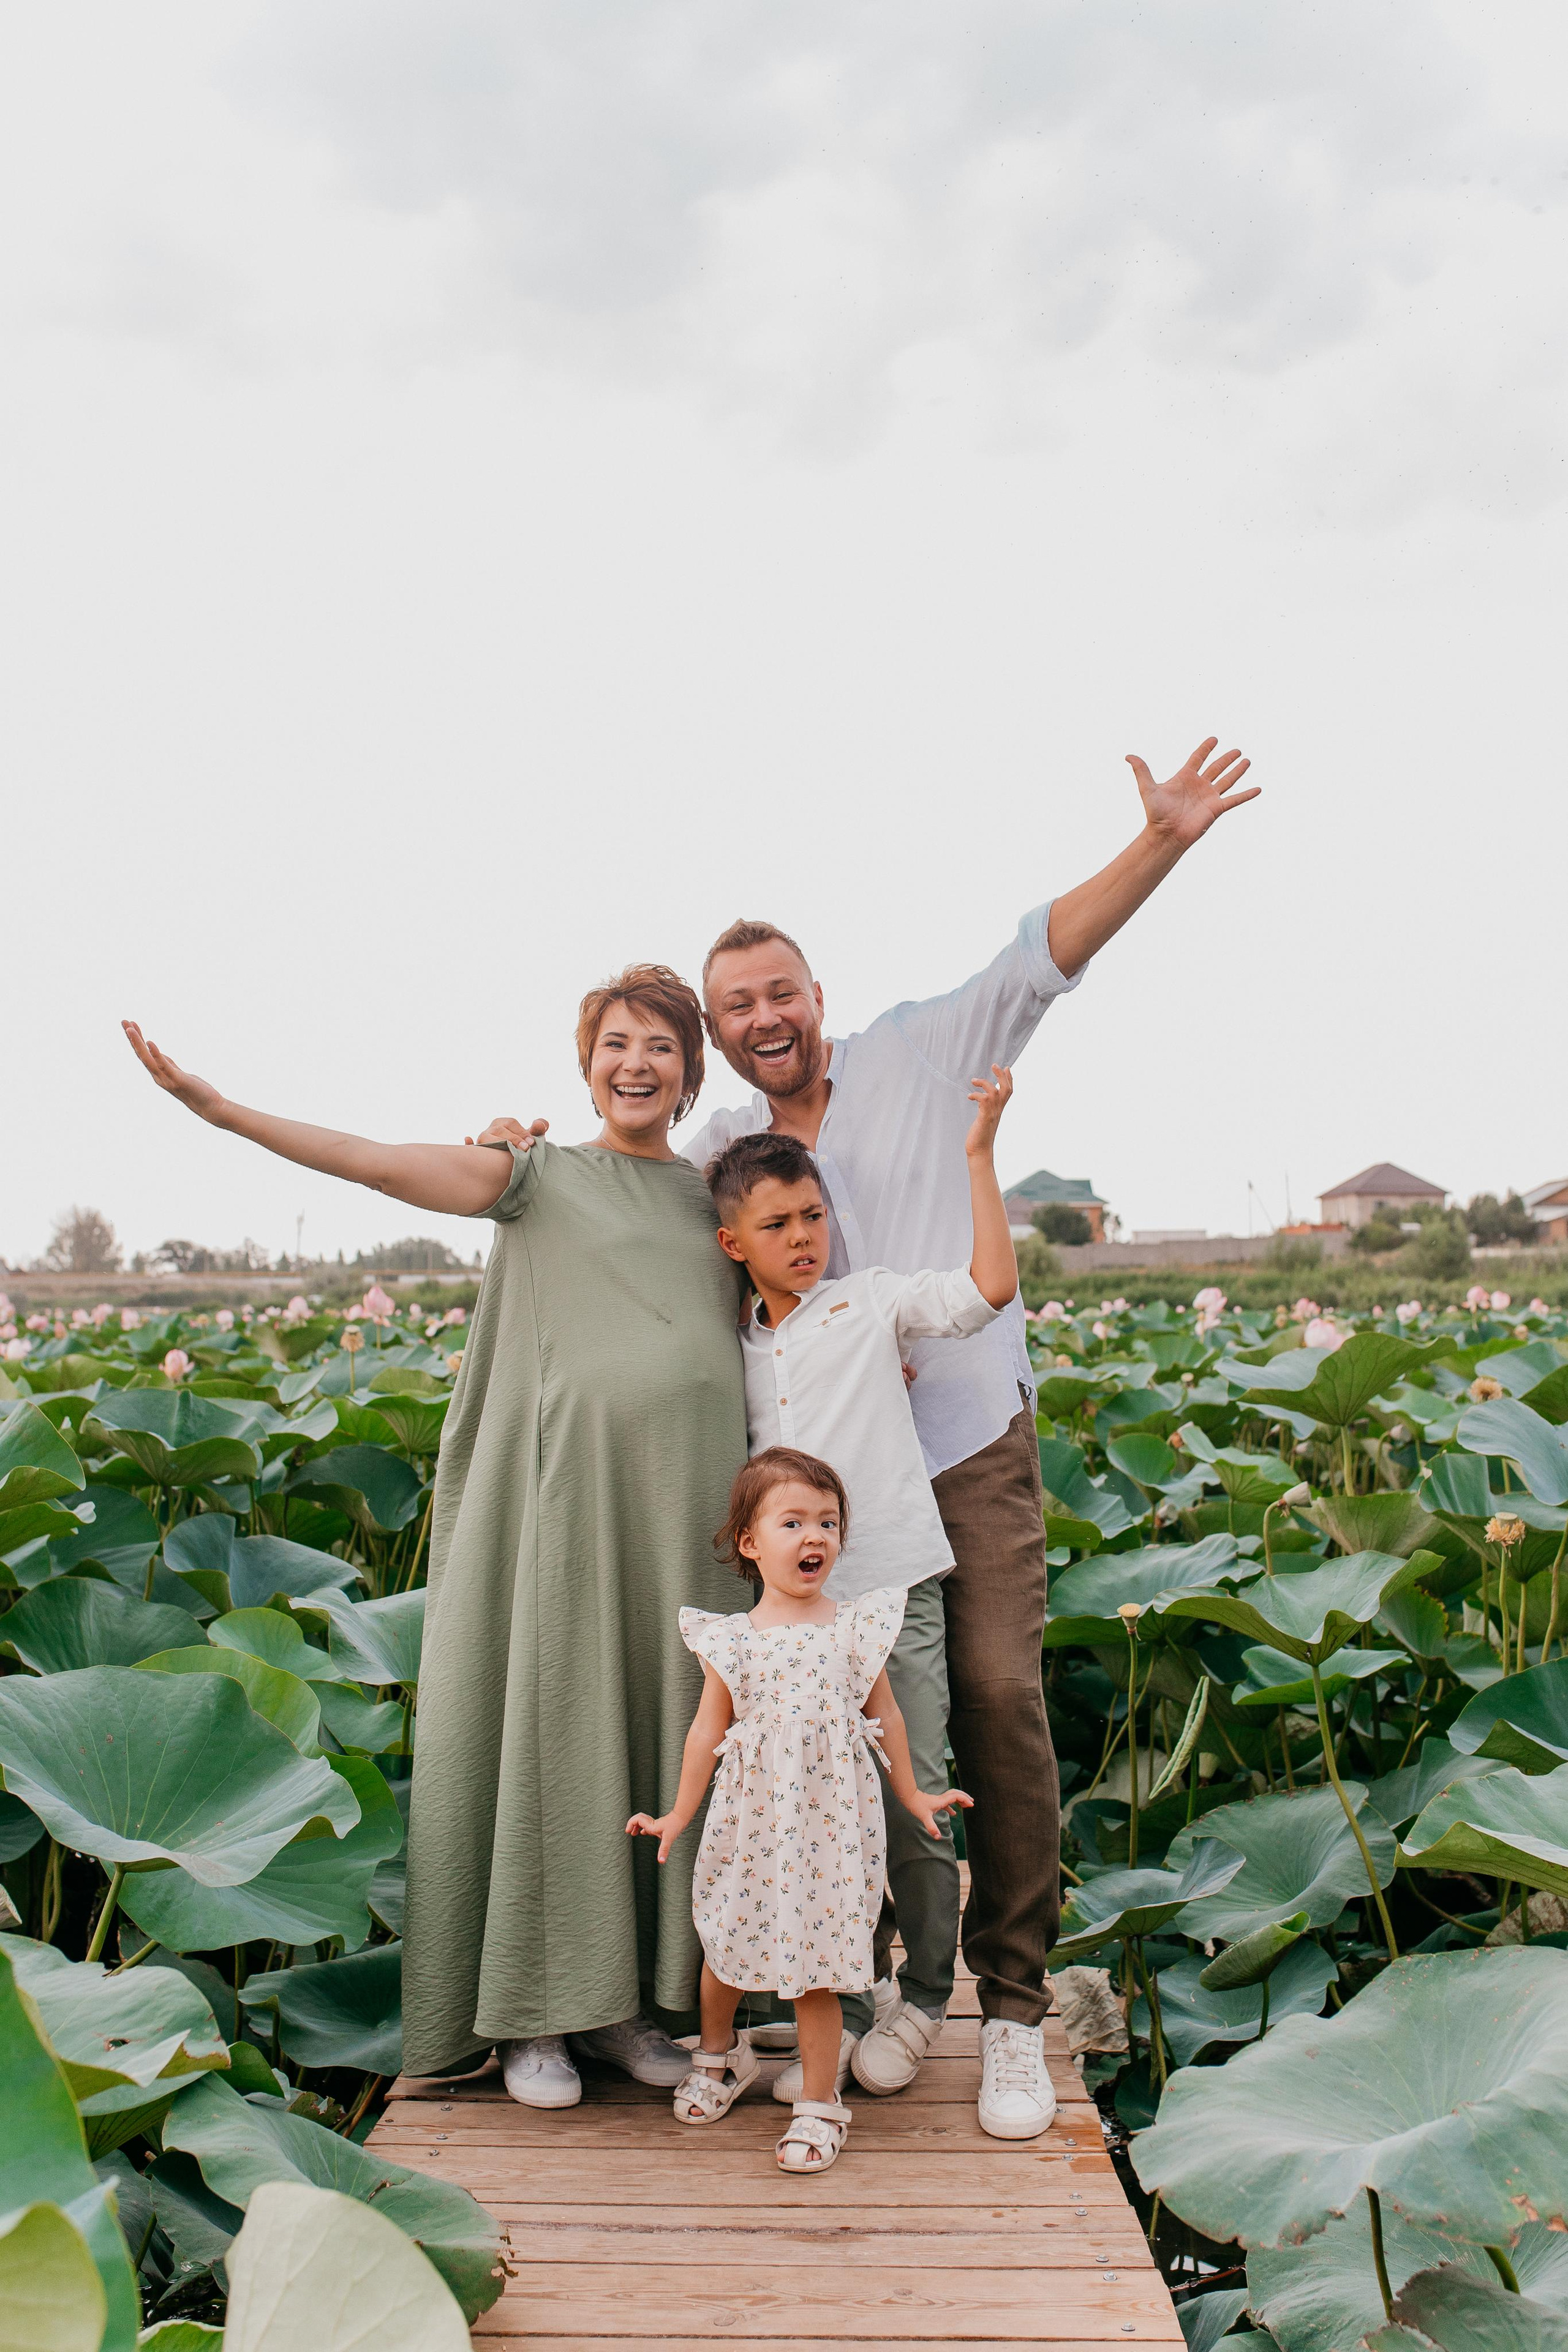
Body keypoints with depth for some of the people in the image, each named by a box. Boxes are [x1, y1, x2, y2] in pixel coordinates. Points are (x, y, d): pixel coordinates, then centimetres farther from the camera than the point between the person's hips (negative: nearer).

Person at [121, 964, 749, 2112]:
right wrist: (216, 1104, -17)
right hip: (574, 1498, -4)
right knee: (551, 1726, 0)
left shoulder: (721, 1196, 16)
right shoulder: (542, 1178, 4)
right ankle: (536, 2012, 14)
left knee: (667, 1736, 7)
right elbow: (377, 1161, -8)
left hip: (697, 1507, 4)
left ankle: (628, 1997, 22)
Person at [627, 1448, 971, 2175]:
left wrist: (912, 1796, 14)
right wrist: (679, 1814, 5)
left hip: (829, 1820, -1)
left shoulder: (854, 1629, -3)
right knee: (726, 1946, 16)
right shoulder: (730, 1640, -5)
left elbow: (884, 1716, 8)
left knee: (817, 1964, 3)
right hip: (751, 1820, 1)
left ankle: (818, 2103, 19)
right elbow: (709, 1730, 3)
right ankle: (719, 2052, 44)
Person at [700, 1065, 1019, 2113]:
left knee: (914, 1808, 1)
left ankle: (923, 1998, 21)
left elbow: (991, 1285, -11)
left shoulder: (874, 1301, 2)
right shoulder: (739, 1349, 13)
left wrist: (980, 1152, -11)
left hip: (893, 1593, -3)